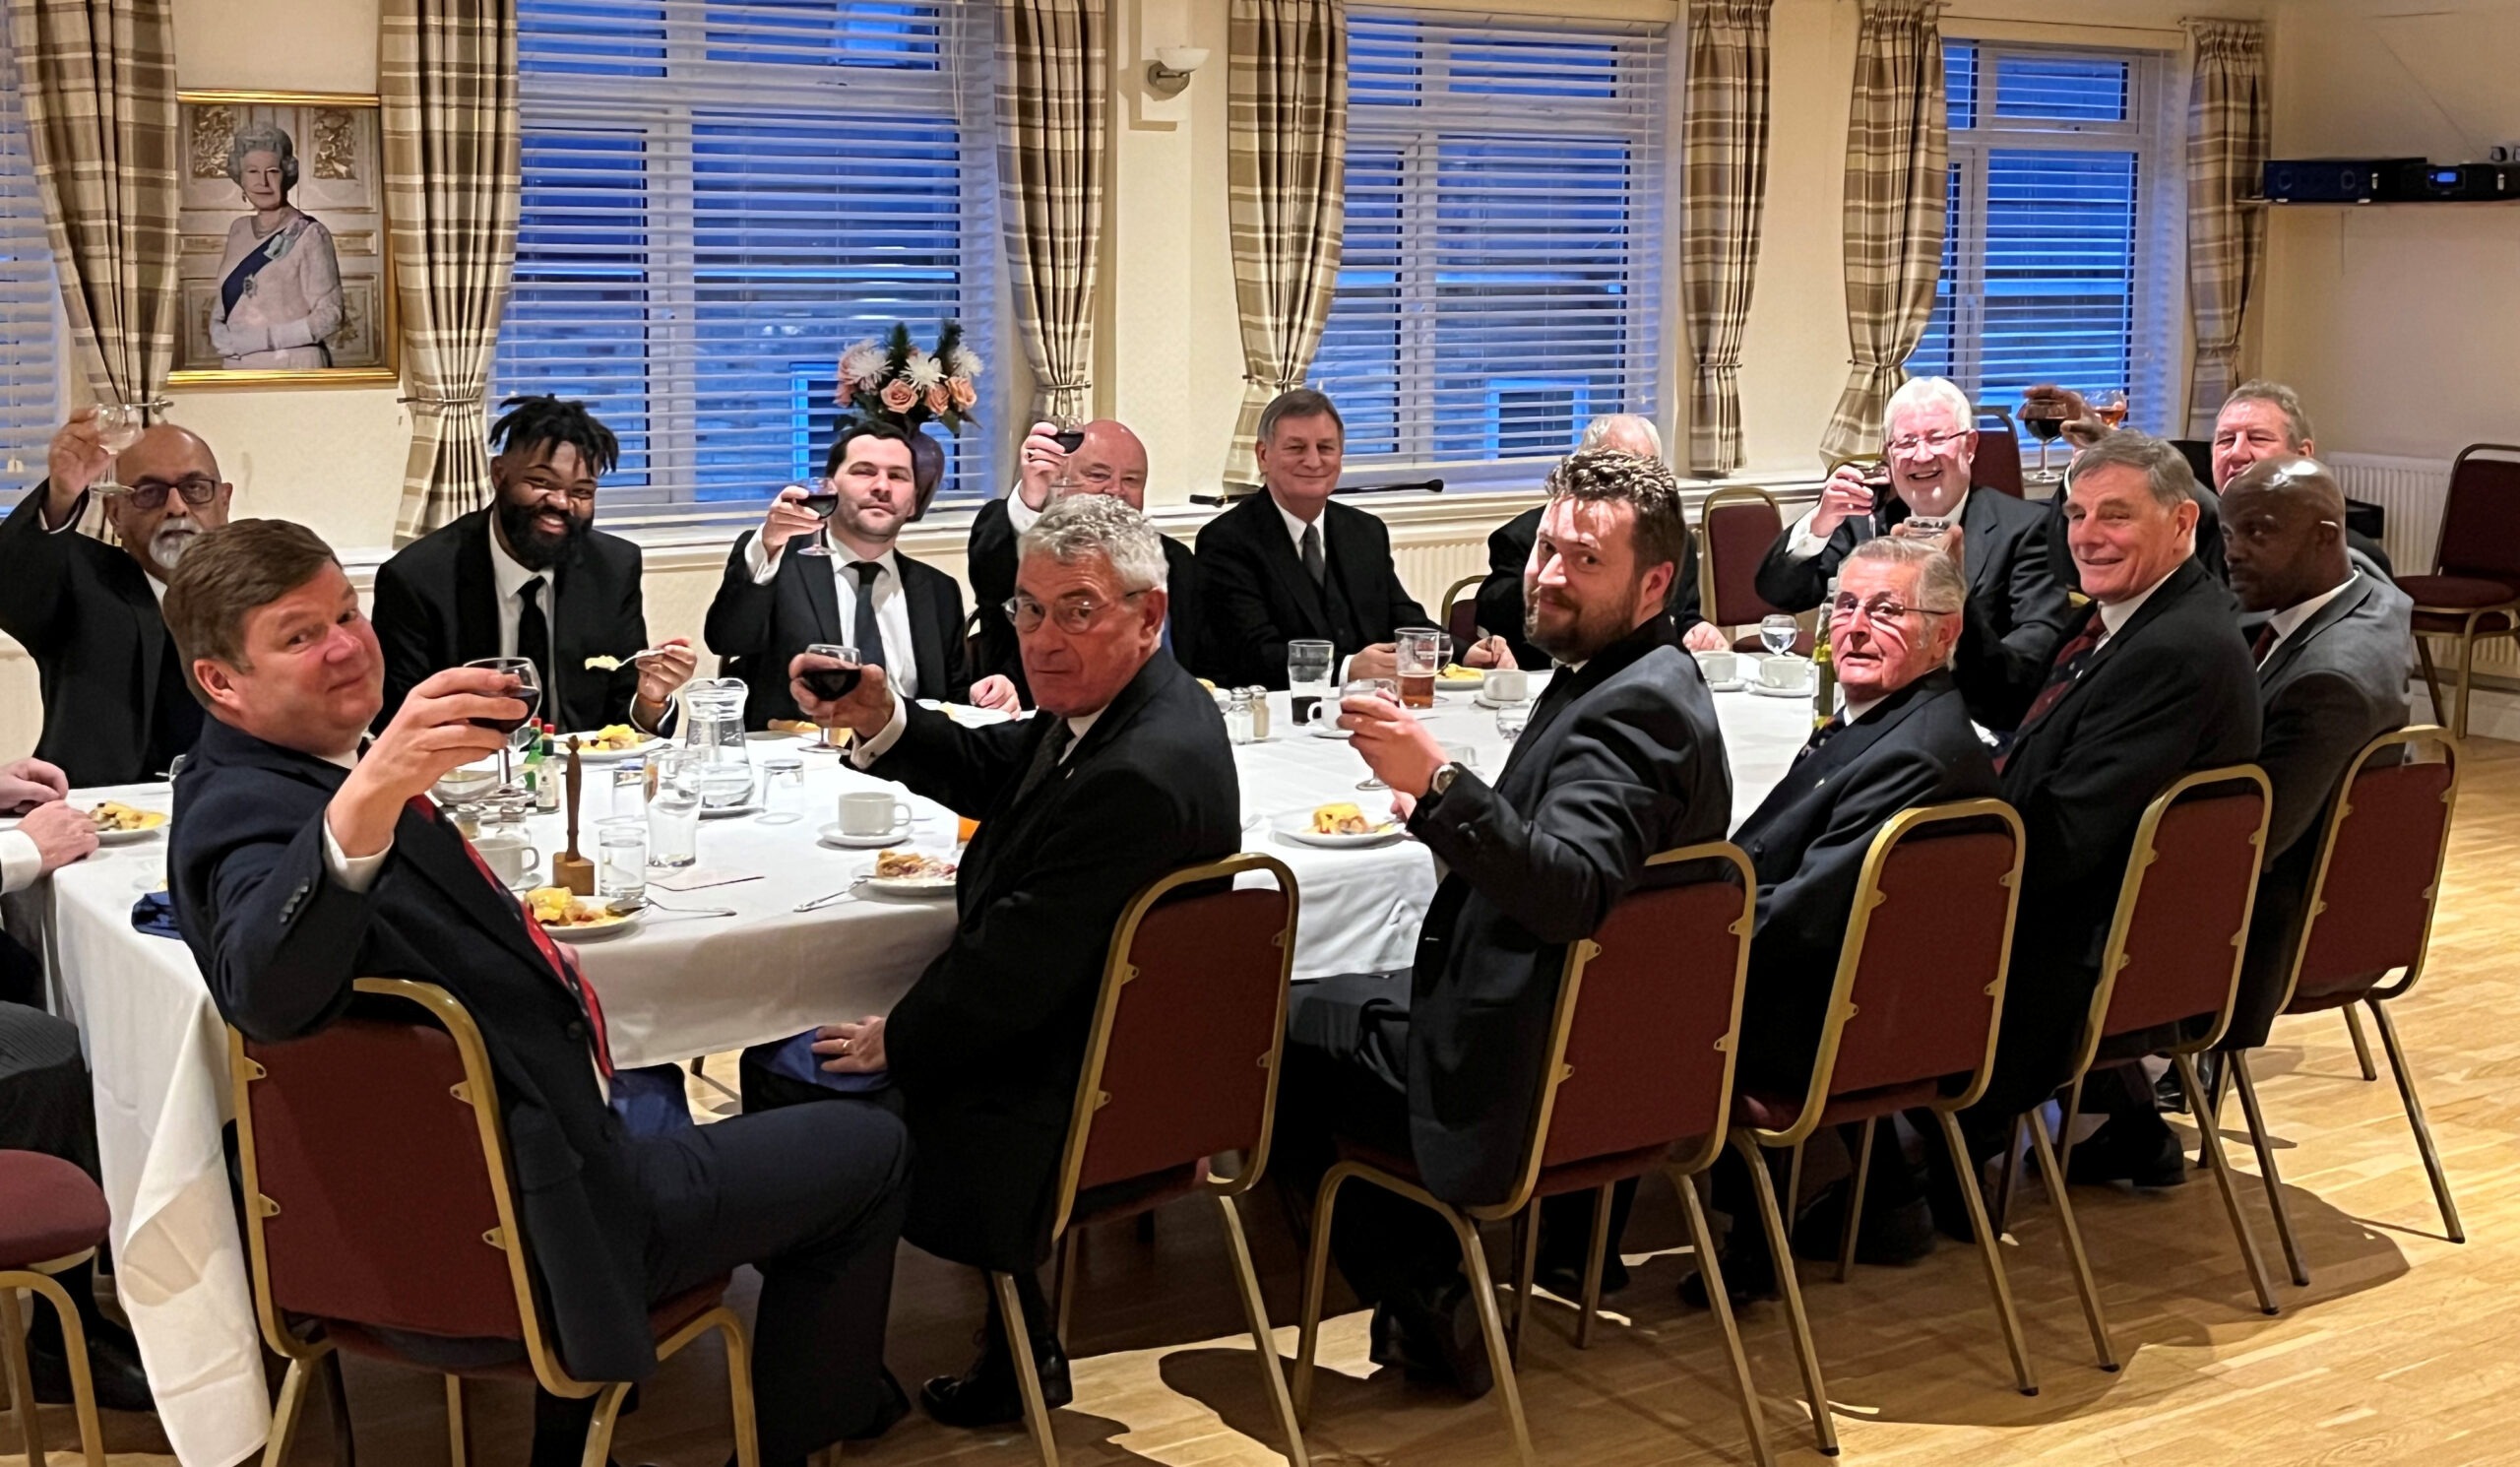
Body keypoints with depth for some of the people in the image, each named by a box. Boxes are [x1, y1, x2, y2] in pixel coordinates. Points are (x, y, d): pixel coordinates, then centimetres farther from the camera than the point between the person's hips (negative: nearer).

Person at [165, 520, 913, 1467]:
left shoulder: (293, 774, 6)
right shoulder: (250, 812, -23)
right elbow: (269, 993, -46)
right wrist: (363, 804, -60)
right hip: (523, 1223, -10)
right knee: (869, 1151, 4)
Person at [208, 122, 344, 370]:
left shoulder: (309, 235, -7)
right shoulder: (239, 230, 13)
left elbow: (329, 315, -11)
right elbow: (225, 297, 20)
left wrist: (260, 339, -16)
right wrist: (219, 333, -2)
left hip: (292, 370, -6)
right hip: (237, 369, 6)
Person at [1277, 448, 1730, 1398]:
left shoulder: (1635, 707, -23)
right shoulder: (1633, 682, 9)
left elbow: (1573, 891, -37)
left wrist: (1441, 784, -45)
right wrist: (1448, 810, 3)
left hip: (1518, 1071, -11)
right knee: (1333, 1001, 28)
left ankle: (1420, 1296, 9)